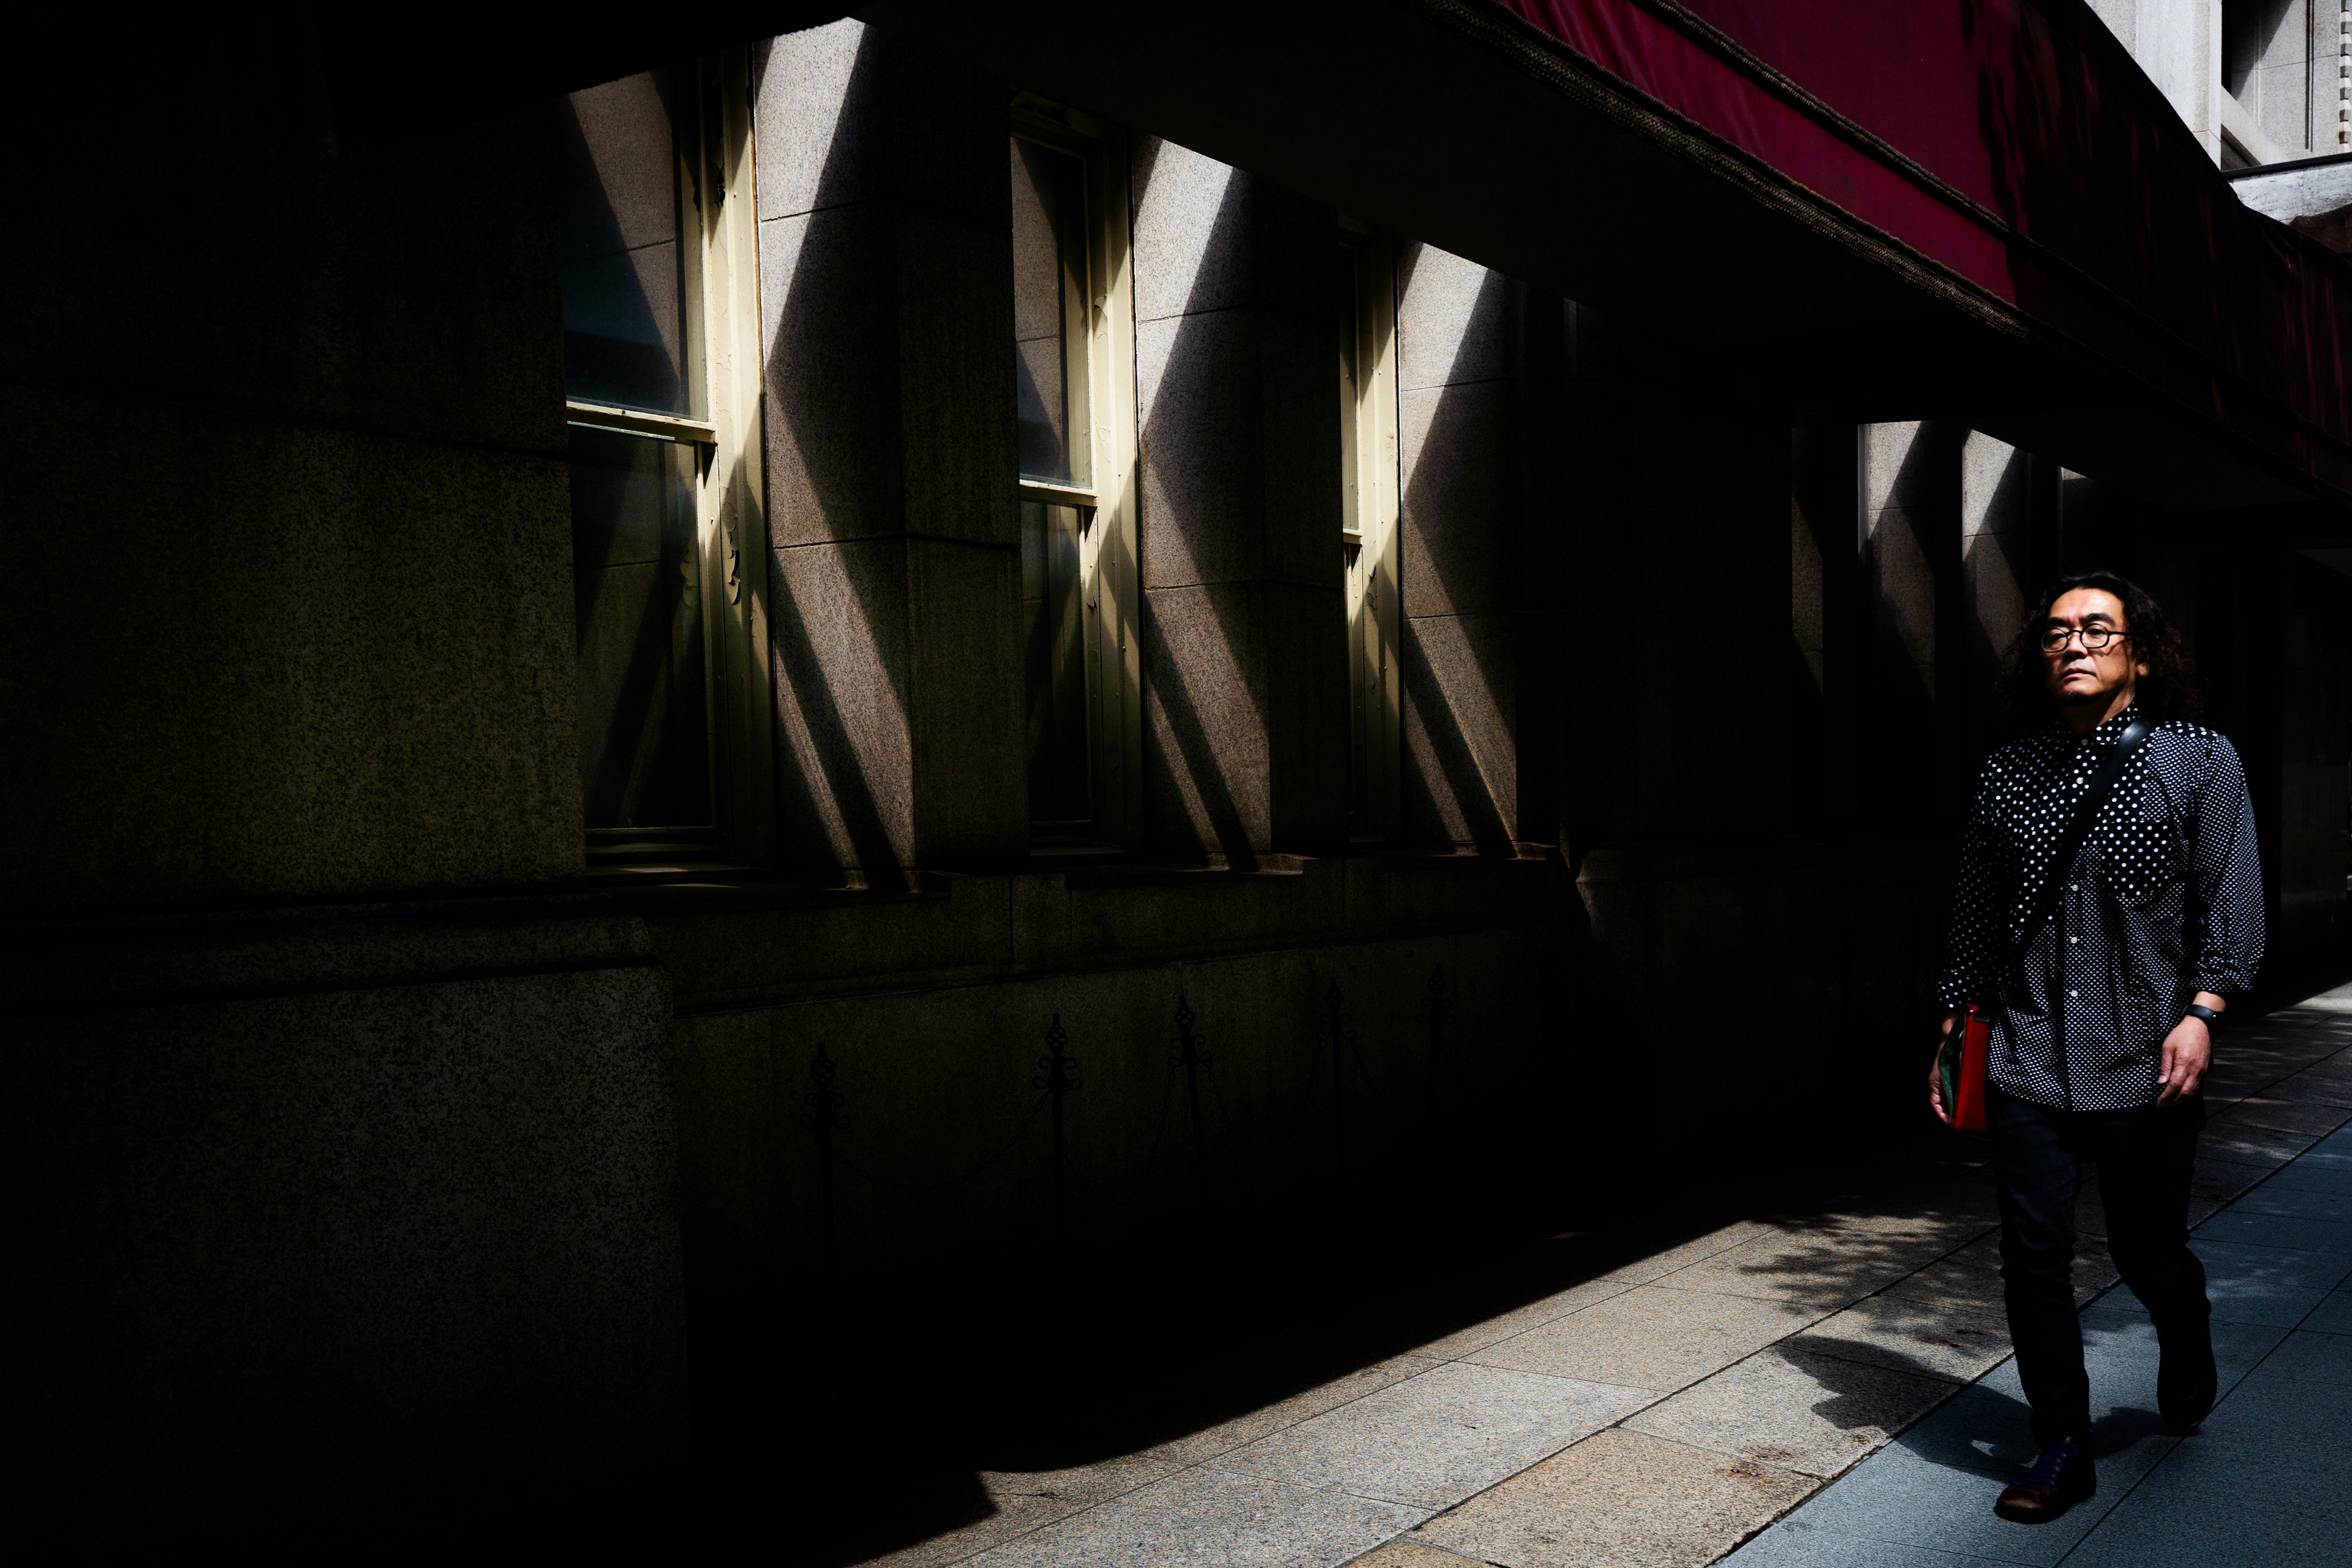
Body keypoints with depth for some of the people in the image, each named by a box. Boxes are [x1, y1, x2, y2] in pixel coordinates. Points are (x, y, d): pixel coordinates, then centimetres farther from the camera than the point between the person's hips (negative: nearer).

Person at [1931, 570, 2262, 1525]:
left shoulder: (2200, 761, 1)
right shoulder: (2008, 773, 8)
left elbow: (2232, 904, -3)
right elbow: (1976, 912, 14)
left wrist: (2201, 1013, -15)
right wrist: (1954, 1028, 13)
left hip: (2144, 1068, -2)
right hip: (2028, 1065, 2)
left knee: (2148, 1253, 11)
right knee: (2033, 1257, -1)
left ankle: (2187, 1369, 46)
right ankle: (2063, 1452, 15)